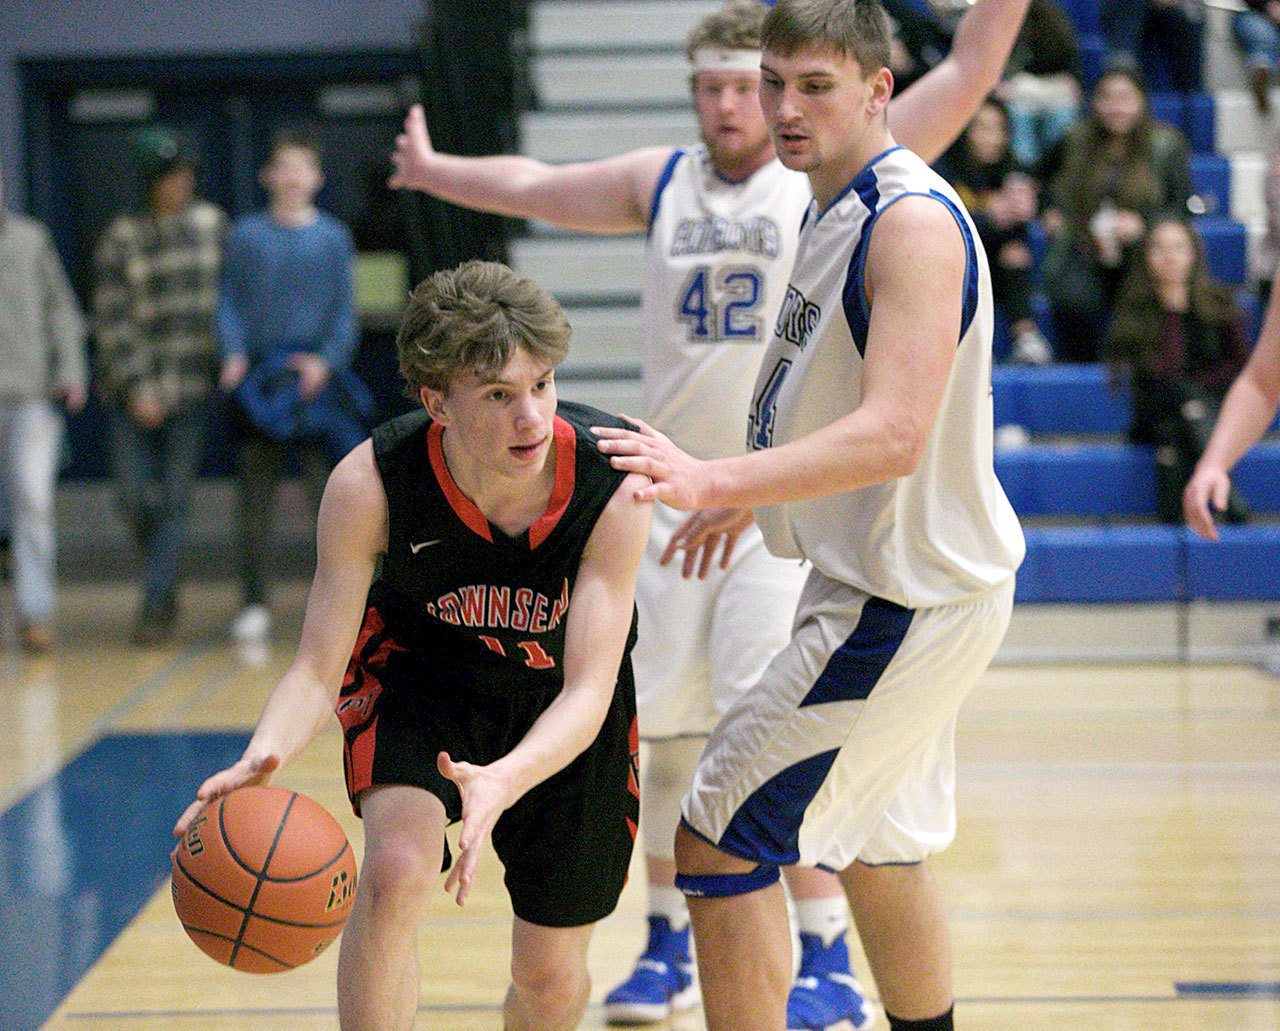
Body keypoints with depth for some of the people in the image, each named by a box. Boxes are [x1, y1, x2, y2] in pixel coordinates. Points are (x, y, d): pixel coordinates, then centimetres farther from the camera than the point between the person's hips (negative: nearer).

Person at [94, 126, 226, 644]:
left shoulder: (212, 224, 5)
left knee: (175, 499, -4)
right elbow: (113, 319, -7)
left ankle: (154, 609, 0)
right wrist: (137, 387, -14)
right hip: (135, 387, -1)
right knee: (137, 498, -3)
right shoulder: (120, 239, -4)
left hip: (193, 387, 1)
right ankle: (164, 586, 22)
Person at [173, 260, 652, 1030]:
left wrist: (503, 782, -55)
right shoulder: (370, 485, -32)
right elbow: (318, 670, -27)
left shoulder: (612, 484, -33)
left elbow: (588, 693, -34)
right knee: (395, 873, -32)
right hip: (419, 671, -1)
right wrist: (261, 761, -50)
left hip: (563, 712, 1)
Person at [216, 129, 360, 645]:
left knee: (327, 493, -6)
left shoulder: (333, 237, 6)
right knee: (255, 496, 4)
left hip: (315, 381, -1)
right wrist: (234, 354, -10)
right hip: (257, 383, 1)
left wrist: (327, 359, -13)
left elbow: (345, 310, 3)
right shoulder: (246, 235, 8)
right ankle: (254, 604, 11)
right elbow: (229, 301, 7)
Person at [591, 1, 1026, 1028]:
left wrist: (716, 481, -40)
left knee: (723, 840, -10)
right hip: (883, 584, 10)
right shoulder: (835, 209, 10)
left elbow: (893, 435, -32)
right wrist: (752, 499, 28)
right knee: (874, 848, 23)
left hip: (905, 598, -10)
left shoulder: (914, 221, -21)